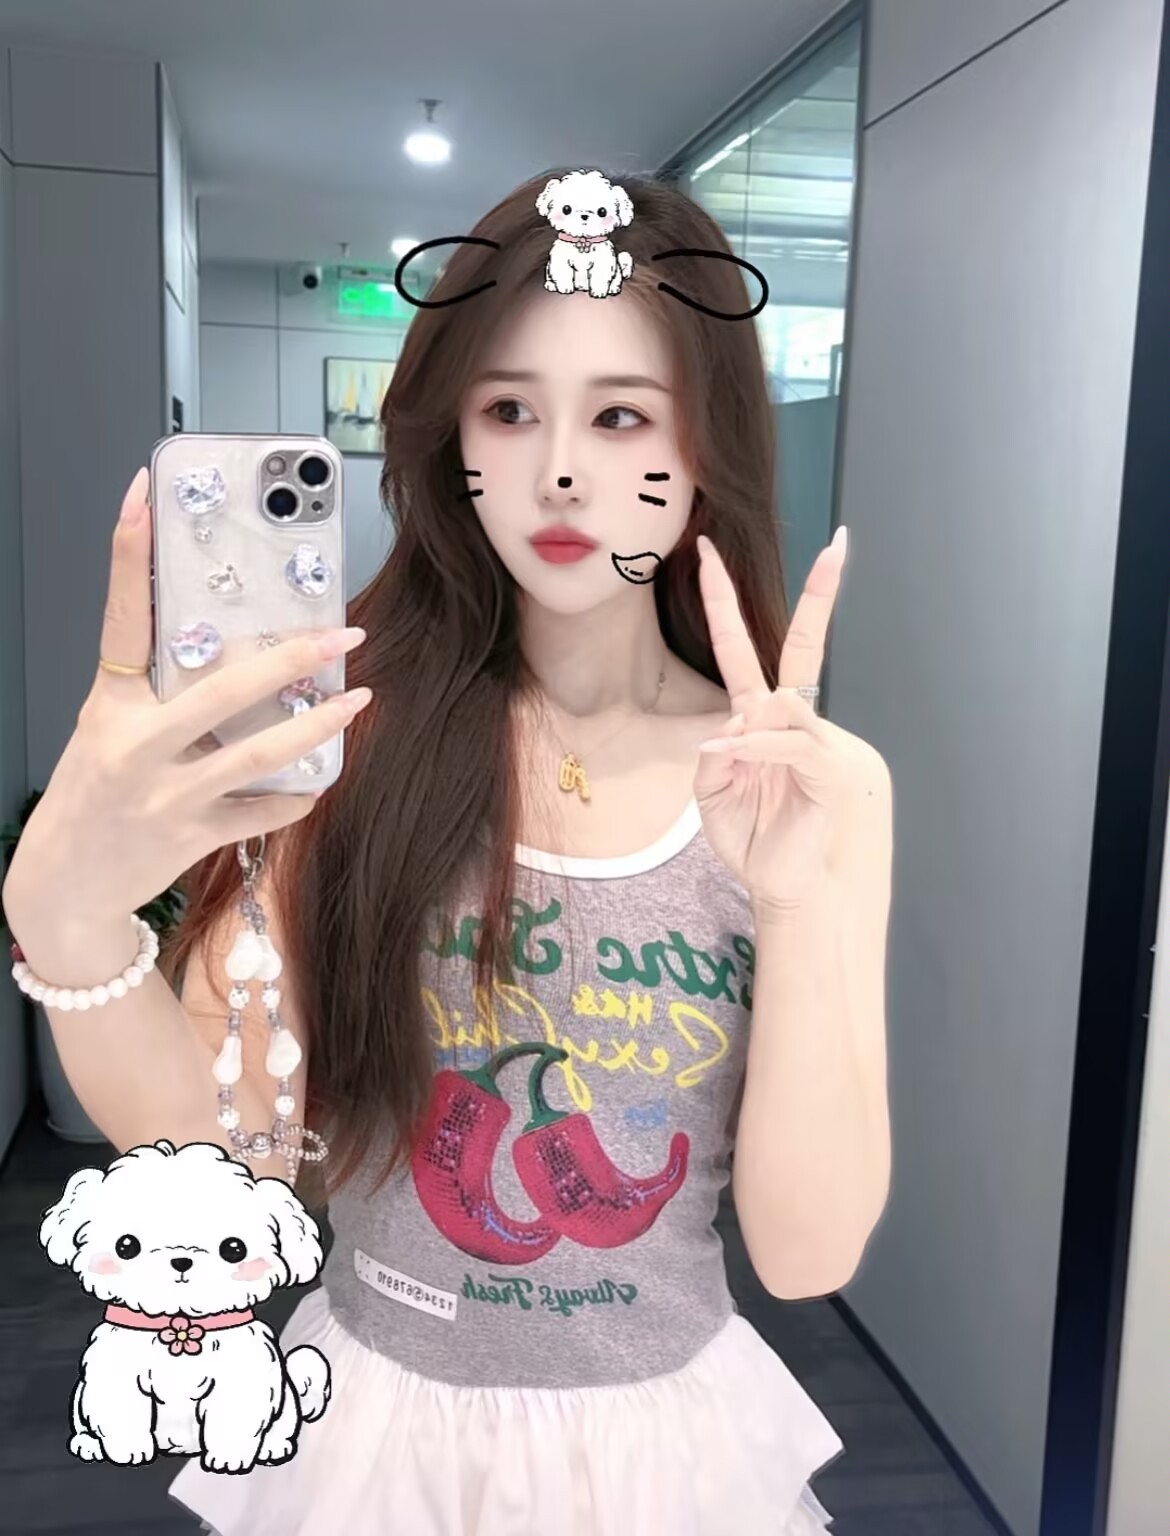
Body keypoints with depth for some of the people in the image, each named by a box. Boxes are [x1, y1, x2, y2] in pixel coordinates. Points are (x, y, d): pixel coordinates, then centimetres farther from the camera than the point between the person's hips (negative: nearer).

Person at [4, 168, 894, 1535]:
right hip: (374, 1423, 0)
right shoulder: (346, 727, -14)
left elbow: (808, 1252, -16)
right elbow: (214, 1142, -16)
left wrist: (798, 905, -31)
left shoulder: (807, 780, -12)